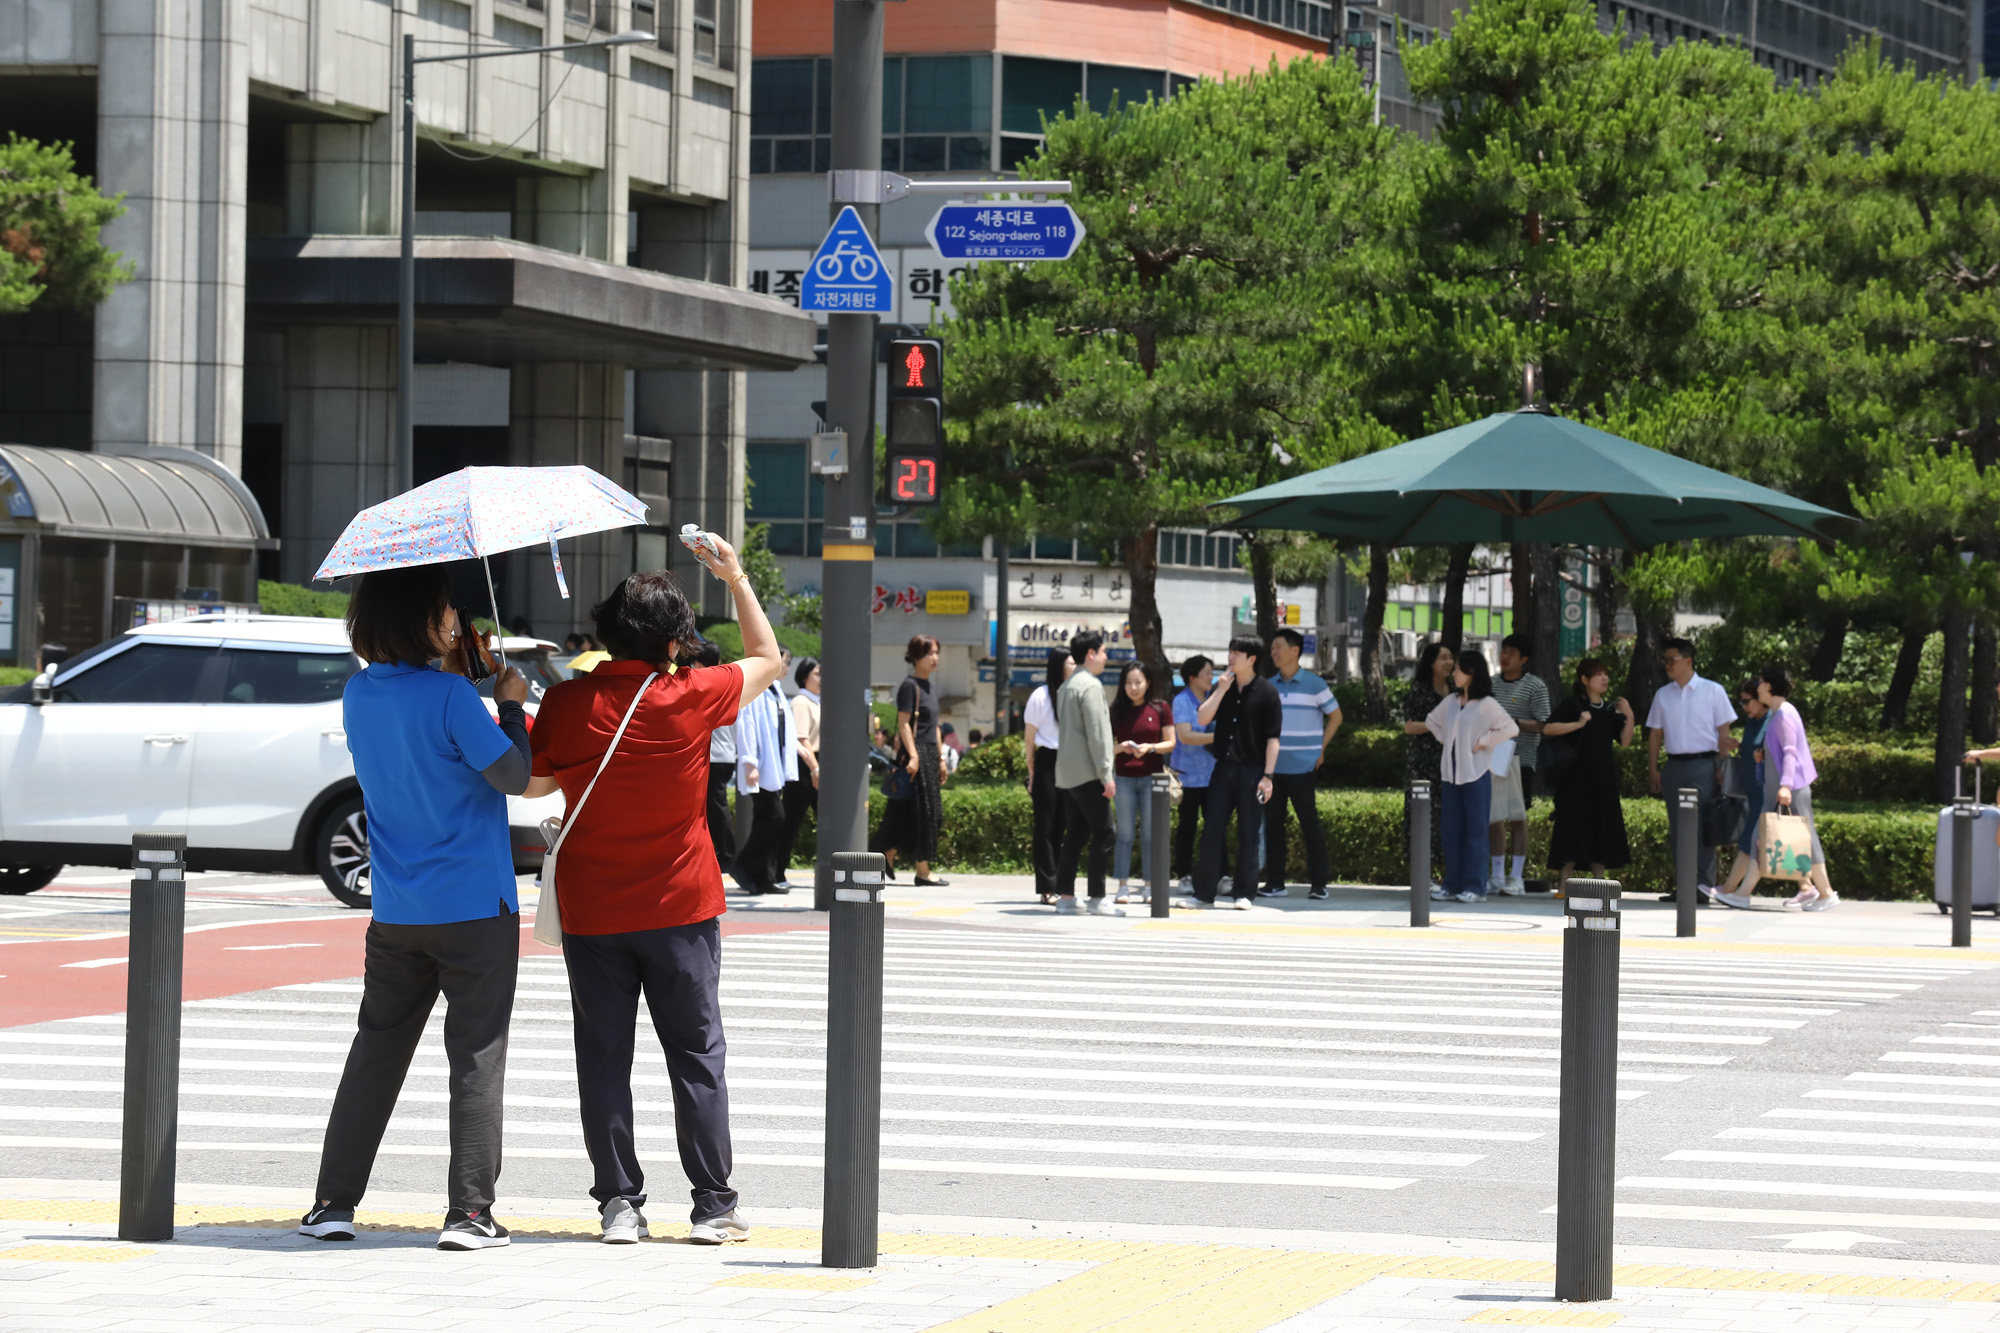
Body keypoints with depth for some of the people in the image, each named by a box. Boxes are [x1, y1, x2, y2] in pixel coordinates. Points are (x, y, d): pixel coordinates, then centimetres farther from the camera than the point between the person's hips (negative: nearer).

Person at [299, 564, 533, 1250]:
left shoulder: (358, 696, 2)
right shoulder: (450, 697, -17)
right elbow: (513, 775, -13)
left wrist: (449, 667, 14)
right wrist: (511, 704, 0)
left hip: (395, 912, 6)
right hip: (475, 909, -5)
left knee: (375, 1052, 13)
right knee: (477, 1058, 1)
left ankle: (334, 1201, 11)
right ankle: (470, 1212, -1)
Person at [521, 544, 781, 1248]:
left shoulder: (568, 703, -9)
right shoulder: (694, 696, -10)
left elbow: (532, 782, 4)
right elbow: (768, 659, 8)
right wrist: (736, 579, 14)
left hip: (591, 912, 1)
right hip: (680, 908, -1)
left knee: (604, 1057, 7)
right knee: (697, 1055, 7)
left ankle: (618, 1202, 5)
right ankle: (713, 1204, 7)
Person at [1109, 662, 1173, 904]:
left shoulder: (1160, 709, 3)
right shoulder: (1117, 711, 6)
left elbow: (1170, 743, 3)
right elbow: (1106, 746, 8)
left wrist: (1149, 747, -14)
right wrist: (1121, 747, -13)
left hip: (1151, 777, -1)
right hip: (1124, 777, 1)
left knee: (1150, 835, 1)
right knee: (1125, 834, 0)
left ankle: (1148, 886, 5)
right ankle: (1123, 886, 1)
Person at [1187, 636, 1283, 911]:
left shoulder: (1266, 692, -5)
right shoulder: (1223, 686, 9)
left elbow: (1272, 738, -7)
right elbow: (1202, 718, 0)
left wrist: (1267, 776, -12)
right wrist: (1221, 690, -9)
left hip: (1251, 770, -4)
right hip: (1224, 767, 4)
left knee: (1248, 834, 1)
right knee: (1211, 830, 2)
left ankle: (1243, 893, 9)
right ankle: (1204, 893, 7)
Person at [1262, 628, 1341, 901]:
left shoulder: (1314, 684, -2)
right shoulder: (1268, 687, 10)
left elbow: (1335, 715, 6)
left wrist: (1321, 749, 1)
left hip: (1302, 767, -4)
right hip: (1272, 768, 5)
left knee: (1309, 824, -3)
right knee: (1272, 824, 5)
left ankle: (1318, 883, 1)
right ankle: (1275, 882, 11)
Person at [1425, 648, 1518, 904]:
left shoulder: (1486, 704, -7)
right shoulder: (1450, 702, 12)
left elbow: (1511, 729, -13)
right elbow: (1432, 721, 29)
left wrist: (1482, 743, -11)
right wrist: (1444, 739, 13)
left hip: (1476, 774, -6)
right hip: (1451, 773, 6)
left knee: (1475, 830, -4)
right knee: (1451, 830, 6)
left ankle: (1475, 886, -3)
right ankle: (1452, 883, 11)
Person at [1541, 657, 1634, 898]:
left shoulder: (1610, 709, 12)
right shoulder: (1572, 705, -3)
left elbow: (1624, 741, 7)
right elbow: (1548, 729, -14)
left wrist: (1629, 717, -6)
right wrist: (1578, 724, -22)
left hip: (1603, 778, 5)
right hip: (1577, 777, -5)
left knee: (1602, 829, 5)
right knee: (1573, 827, -7)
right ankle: (1563, 884, -5)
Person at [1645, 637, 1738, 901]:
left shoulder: (1712, 691, 1)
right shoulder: (1663, 695, 12)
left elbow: (1724, 732, 0)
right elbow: (1655, 734, 14)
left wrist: (1724, 767, -7)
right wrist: (1653, 770, 5)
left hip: (1703, 767, -5)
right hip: (1674, 767, 5)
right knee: (1678, 829, 6)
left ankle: (1703, 886, -10)